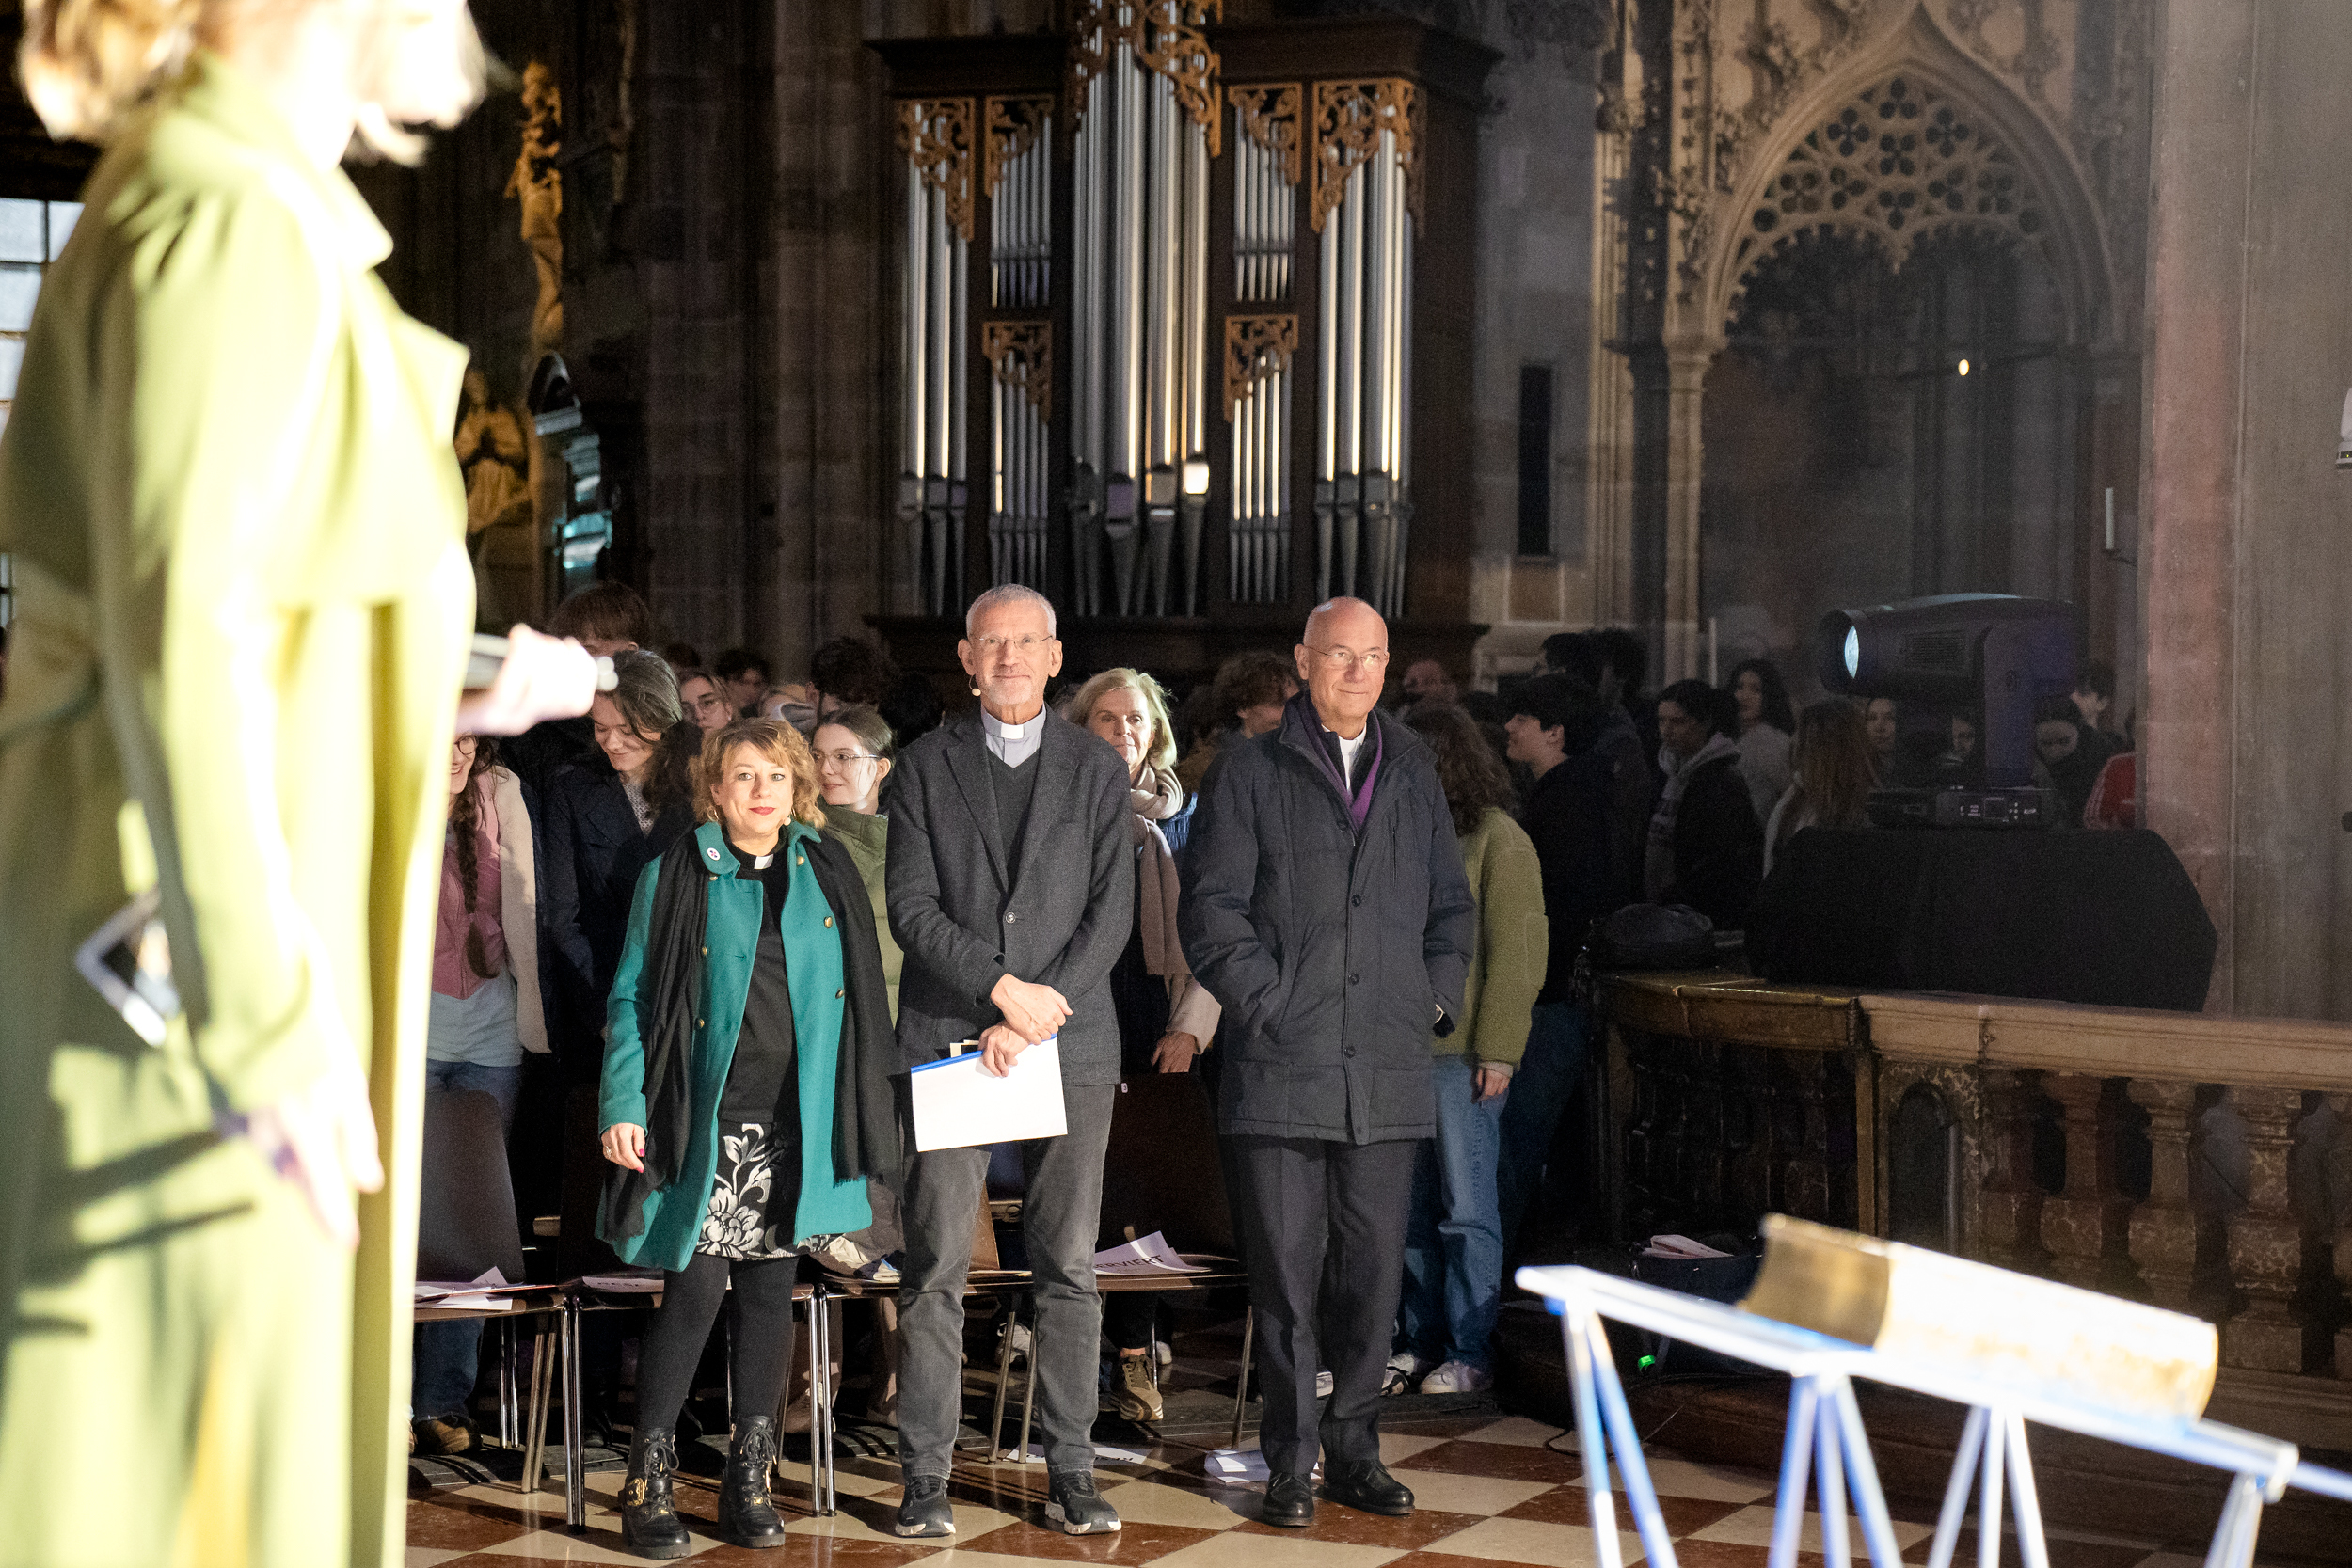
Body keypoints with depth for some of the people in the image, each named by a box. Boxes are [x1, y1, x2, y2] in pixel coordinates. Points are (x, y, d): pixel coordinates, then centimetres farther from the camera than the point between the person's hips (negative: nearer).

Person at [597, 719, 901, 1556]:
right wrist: (623, 1106, -9)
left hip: (798, 1125, 3)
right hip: (706, 1122, -3)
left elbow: (863, 996, 12)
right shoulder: (675, 876, 1)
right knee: (695, 1289, -8)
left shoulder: (828, 871, 9)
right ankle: (648, 1480, 4)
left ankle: (748, 1479, 16)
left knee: (770, 1291, 7)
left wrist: (869, 1105, 7)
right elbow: (632, 997, 1)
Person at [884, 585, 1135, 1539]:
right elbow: (913, 907, 0)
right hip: (948, 1041, -1)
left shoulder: (1097, 770, 9)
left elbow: (1112, 909, 1)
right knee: (935, 1270, -1)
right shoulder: (924, 768, 7)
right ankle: (925, 1478, 5)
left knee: (1069, 1269, 3)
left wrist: (1036, 1017, -9)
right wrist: (1004, 987, -12)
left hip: (1070, 1043, 1)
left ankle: (1071, 1473, 10)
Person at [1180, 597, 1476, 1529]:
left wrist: (1436, 997, 9)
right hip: (1281, 1067, -3)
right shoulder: (1251, 773, 4)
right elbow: (1211, 907, -1)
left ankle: (1354, 1450, 18)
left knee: (1374, 1268, 6)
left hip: (1389, 1070, 3)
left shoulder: (1413, 776, 17)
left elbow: (1451, 905, 22)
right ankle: (1290, 1460, 10)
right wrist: (1265, 1002, -9)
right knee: (1285, 1270, 0)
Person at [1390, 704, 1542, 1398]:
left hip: (1464, 1052, -6)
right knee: (1413, 1205, 10)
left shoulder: (1498, 839, -3)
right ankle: (1419, 1341, 19)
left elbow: (1517, 951, -7)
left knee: (1466, 1207, 0)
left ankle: (1469, 1353, 6)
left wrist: (1498, 1050, -12)